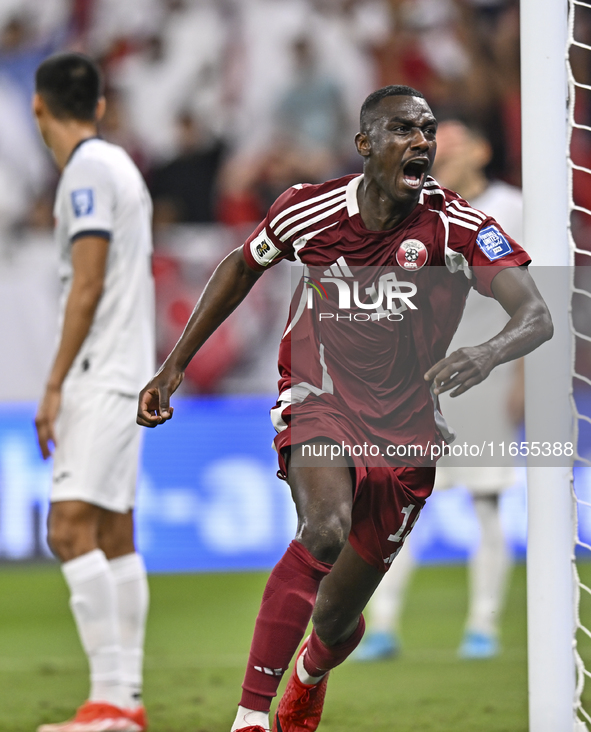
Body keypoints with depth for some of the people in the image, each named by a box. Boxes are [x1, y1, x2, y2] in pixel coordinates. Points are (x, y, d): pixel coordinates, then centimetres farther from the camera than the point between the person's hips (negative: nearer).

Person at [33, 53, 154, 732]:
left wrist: (54, 384, -16)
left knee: (71, 528, -15)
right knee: (113, 534, 9)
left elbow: (87, 286, -17)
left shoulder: (88, 169, -12)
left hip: (102, 374, -10)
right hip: (123, 373, 10)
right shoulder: (117, 164, 16)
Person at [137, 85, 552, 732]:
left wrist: (486, 354, -48)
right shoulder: (308, 211, -9)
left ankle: (308, 680, 49)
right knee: (325, 530, -34)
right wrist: (174, 366, 11)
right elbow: (241, 268, 12)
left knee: (337, 616, 9)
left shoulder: (458, 227, -15)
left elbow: (536, 317, -26)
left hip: (404, 429, 1)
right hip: (318, 404, -1)